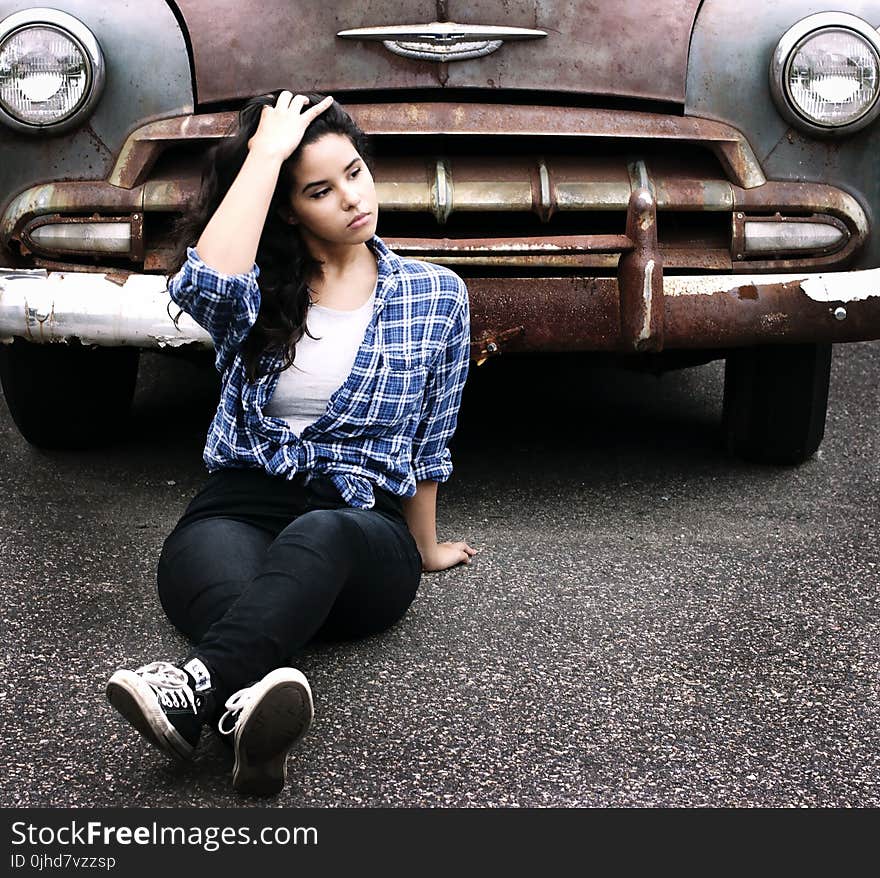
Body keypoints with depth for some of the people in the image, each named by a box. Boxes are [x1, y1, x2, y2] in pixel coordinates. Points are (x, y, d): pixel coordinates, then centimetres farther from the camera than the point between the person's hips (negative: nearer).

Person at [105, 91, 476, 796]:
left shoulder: (438, 296, 10)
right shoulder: (258, 292, 9)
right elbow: (203, 285, -18)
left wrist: (424, 548, 30)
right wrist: (267, 152, -9)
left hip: (362, 532, 0)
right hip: (240, 507, 1)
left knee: (315, 535, -40)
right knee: (216, 561, -39)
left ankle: (197, 685, -66)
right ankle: (254, 705, -70)